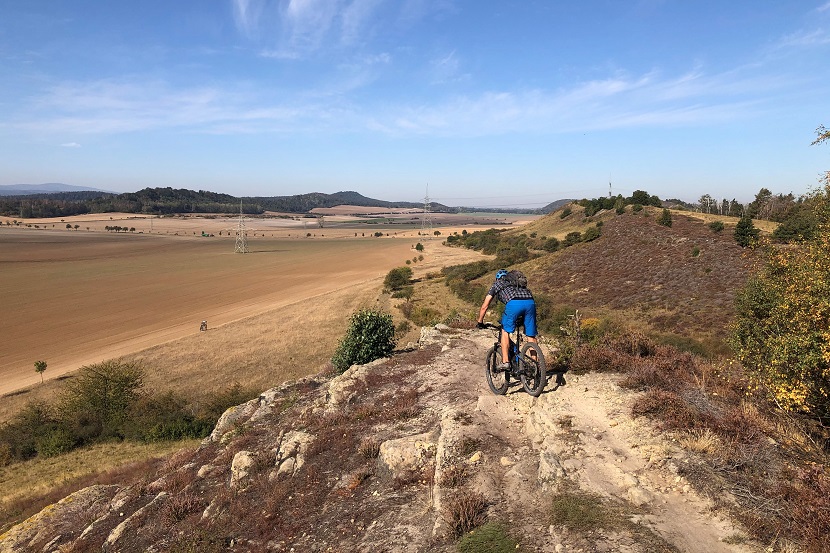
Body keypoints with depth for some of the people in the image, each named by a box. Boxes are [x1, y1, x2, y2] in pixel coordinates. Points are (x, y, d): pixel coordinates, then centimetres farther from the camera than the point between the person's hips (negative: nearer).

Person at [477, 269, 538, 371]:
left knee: (505, 331, 13)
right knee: (531, 336, 12)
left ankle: (505, 362, 6)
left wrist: (480, 322, 40)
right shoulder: (517, 282, 41)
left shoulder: (496, 284, 30)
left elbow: (484, 306, 29)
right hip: (530, 302, 4)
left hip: (513, 303, -4)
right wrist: (521, 318, 57)